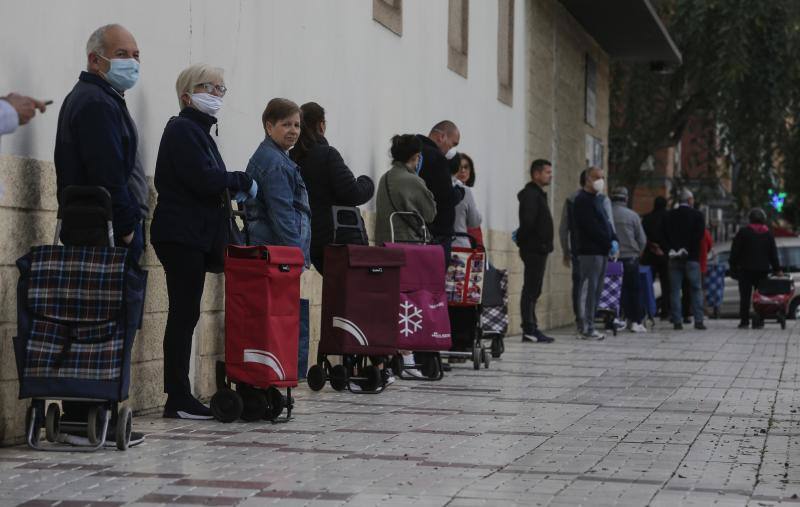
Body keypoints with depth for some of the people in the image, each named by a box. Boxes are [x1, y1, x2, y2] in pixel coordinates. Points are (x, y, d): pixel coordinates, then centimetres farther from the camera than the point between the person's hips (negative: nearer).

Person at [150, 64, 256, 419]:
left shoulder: (198, 131, 21)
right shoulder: (182, 129, -9)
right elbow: (203, 179, -20)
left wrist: (233, 188, 2)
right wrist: (241, 181, -6)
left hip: (195, 237, 10)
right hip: (180, 236, -10)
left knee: (186, 314, 8)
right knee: (184, 314, -9)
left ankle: (179, 397, 10)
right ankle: (178, 399, -6)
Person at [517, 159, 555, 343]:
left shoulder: (538, 194, 21)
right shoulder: (531, 194, -12)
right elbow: (528, 221, -23)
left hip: (537, 250, 10)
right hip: (534, 249, -10)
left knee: (532, 291, 11)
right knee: (531, 290, -9)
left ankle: (531, 329, 15)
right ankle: (530, 330, -10)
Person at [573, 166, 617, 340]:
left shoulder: (595, 199, 22)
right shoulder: (583, 200, -9)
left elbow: (605, 222, 21)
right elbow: (592, 228, -17)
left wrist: (614, 241, 4)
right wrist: (609, 243, -14)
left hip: (601, 251, 10)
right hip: (590, 252, -10)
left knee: (596, 290, 9)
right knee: (589, 289, -9)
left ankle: (589, 327, 12)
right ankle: (586, 329, -9)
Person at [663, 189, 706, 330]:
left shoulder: (669, 216, 6)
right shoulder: (697, 215, -2)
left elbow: (664, 236, 2)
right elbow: (699, 235, -9)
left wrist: (671, 250, 6)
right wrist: (688, 249, -2)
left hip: (674, 259, 2)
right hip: (692, 257, -2)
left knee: (675, 290, 4)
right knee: (696, 289, 4)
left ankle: (677, 321, 0)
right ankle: (698, 320, -1)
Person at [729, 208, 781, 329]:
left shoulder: (743, 232, -4)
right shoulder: (768, 234, 7)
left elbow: (735, 251, -5)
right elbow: (773, 253, 10)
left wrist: (733, 266, 1)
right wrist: (777, 269, 13)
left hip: (746, 269, -3)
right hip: (763, 269, 3)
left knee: (745, 296, -1)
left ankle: (744, 321, -7)